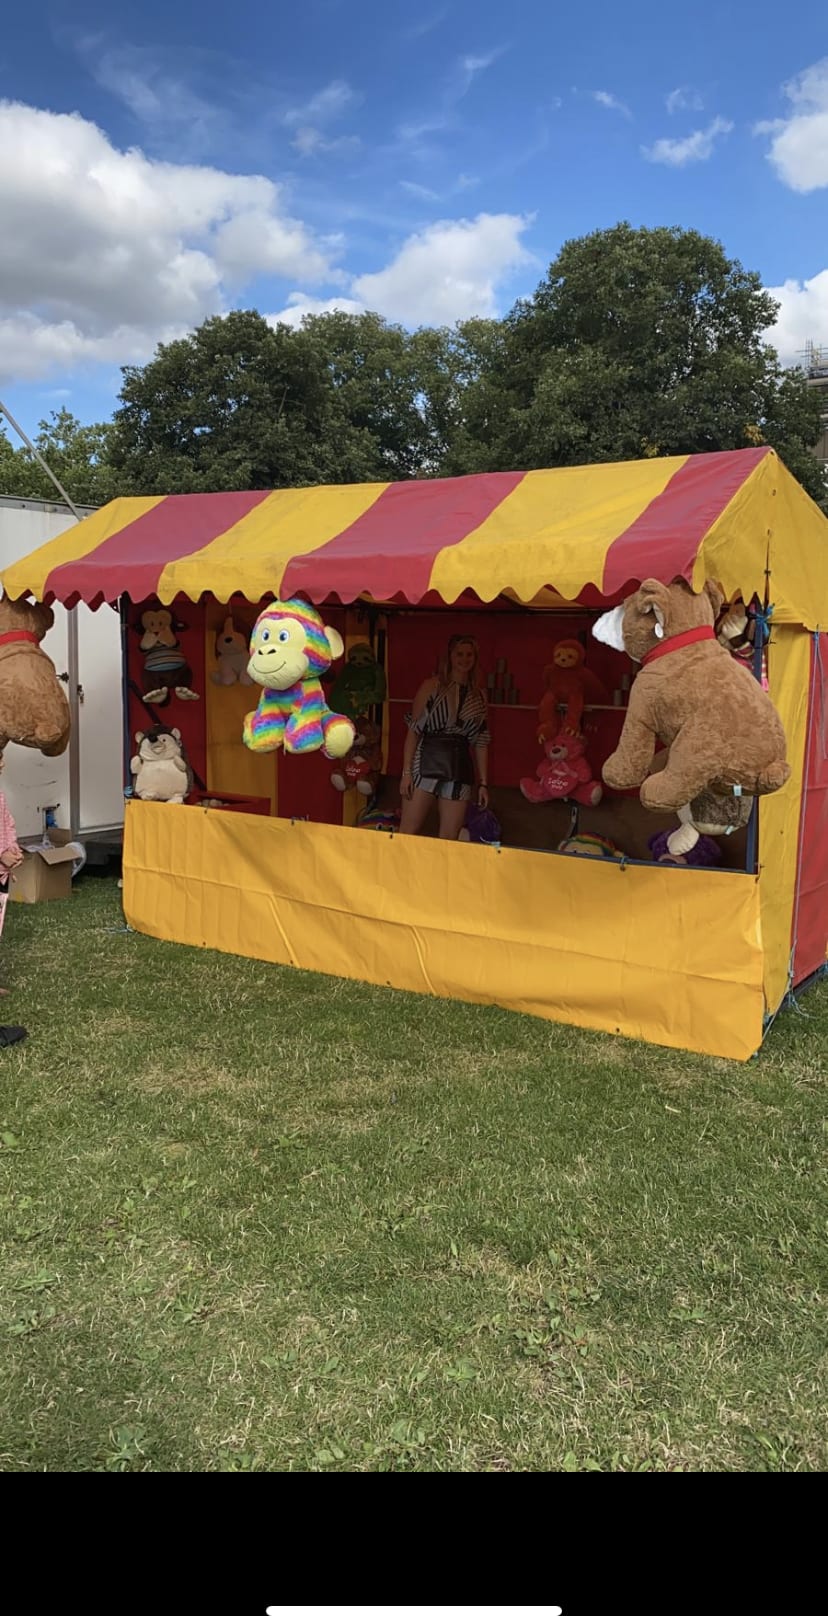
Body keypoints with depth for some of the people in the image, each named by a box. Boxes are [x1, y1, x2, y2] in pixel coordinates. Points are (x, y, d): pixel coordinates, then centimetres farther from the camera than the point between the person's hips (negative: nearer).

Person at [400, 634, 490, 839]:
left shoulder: (479, 696, 12)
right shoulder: (432, 686, 1)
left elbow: (481, 742, 14)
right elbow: (413, 730, -2)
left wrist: (483, 783, 10)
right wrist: (406, 771, -9)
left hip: (459, 767, 4)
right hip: (427, 760, -3)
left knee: (450, 838, 4)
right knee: (408, 832, -6)